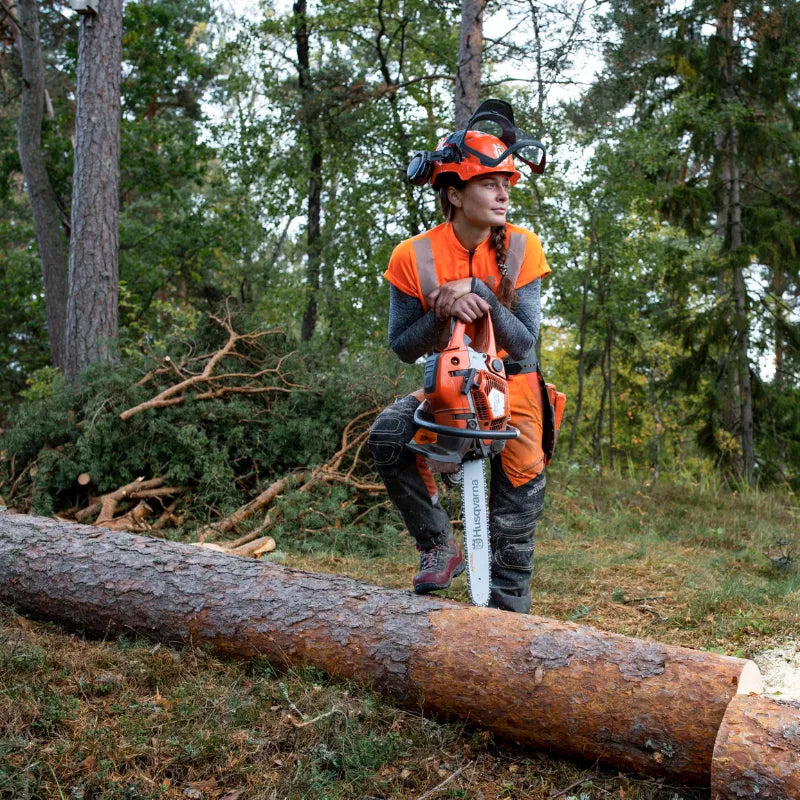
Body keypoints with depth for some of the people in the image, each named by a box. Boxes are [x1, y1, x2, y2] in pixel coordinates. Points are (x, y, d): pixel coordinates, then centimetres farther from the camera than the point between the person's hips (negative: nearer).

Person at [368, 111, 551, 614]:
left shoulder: (520, 247, -13)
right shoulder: (415, 257, -14)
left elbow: (524, 343, -16)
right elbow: (403, 347, -9)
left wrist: (479, 294, -30)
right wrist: (443, 314, -28)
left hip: (511, 382, 0)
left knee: (518, 501, -3)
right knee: (388, 437, -27)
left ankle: (508, 613, 15)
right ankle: (440, 547, -7)